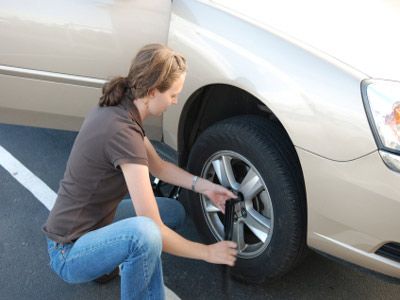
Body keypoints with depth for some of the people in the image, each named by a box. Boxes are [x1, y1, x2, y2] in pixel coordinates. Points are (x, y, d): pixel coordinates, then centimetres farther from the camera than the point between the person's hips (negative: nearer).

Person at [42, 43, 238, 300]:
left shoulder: (118, 109, -2)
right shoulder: (122, 132, -29)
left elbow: (158, 166, 13)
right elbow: (153, 230, -27)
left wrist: (203, 186, 1)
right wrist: (207, 253, -14)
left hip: (95, 224, 9)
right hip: (70, 252, -9)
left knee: (174, 211, 13)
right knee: (144, 233, -37)